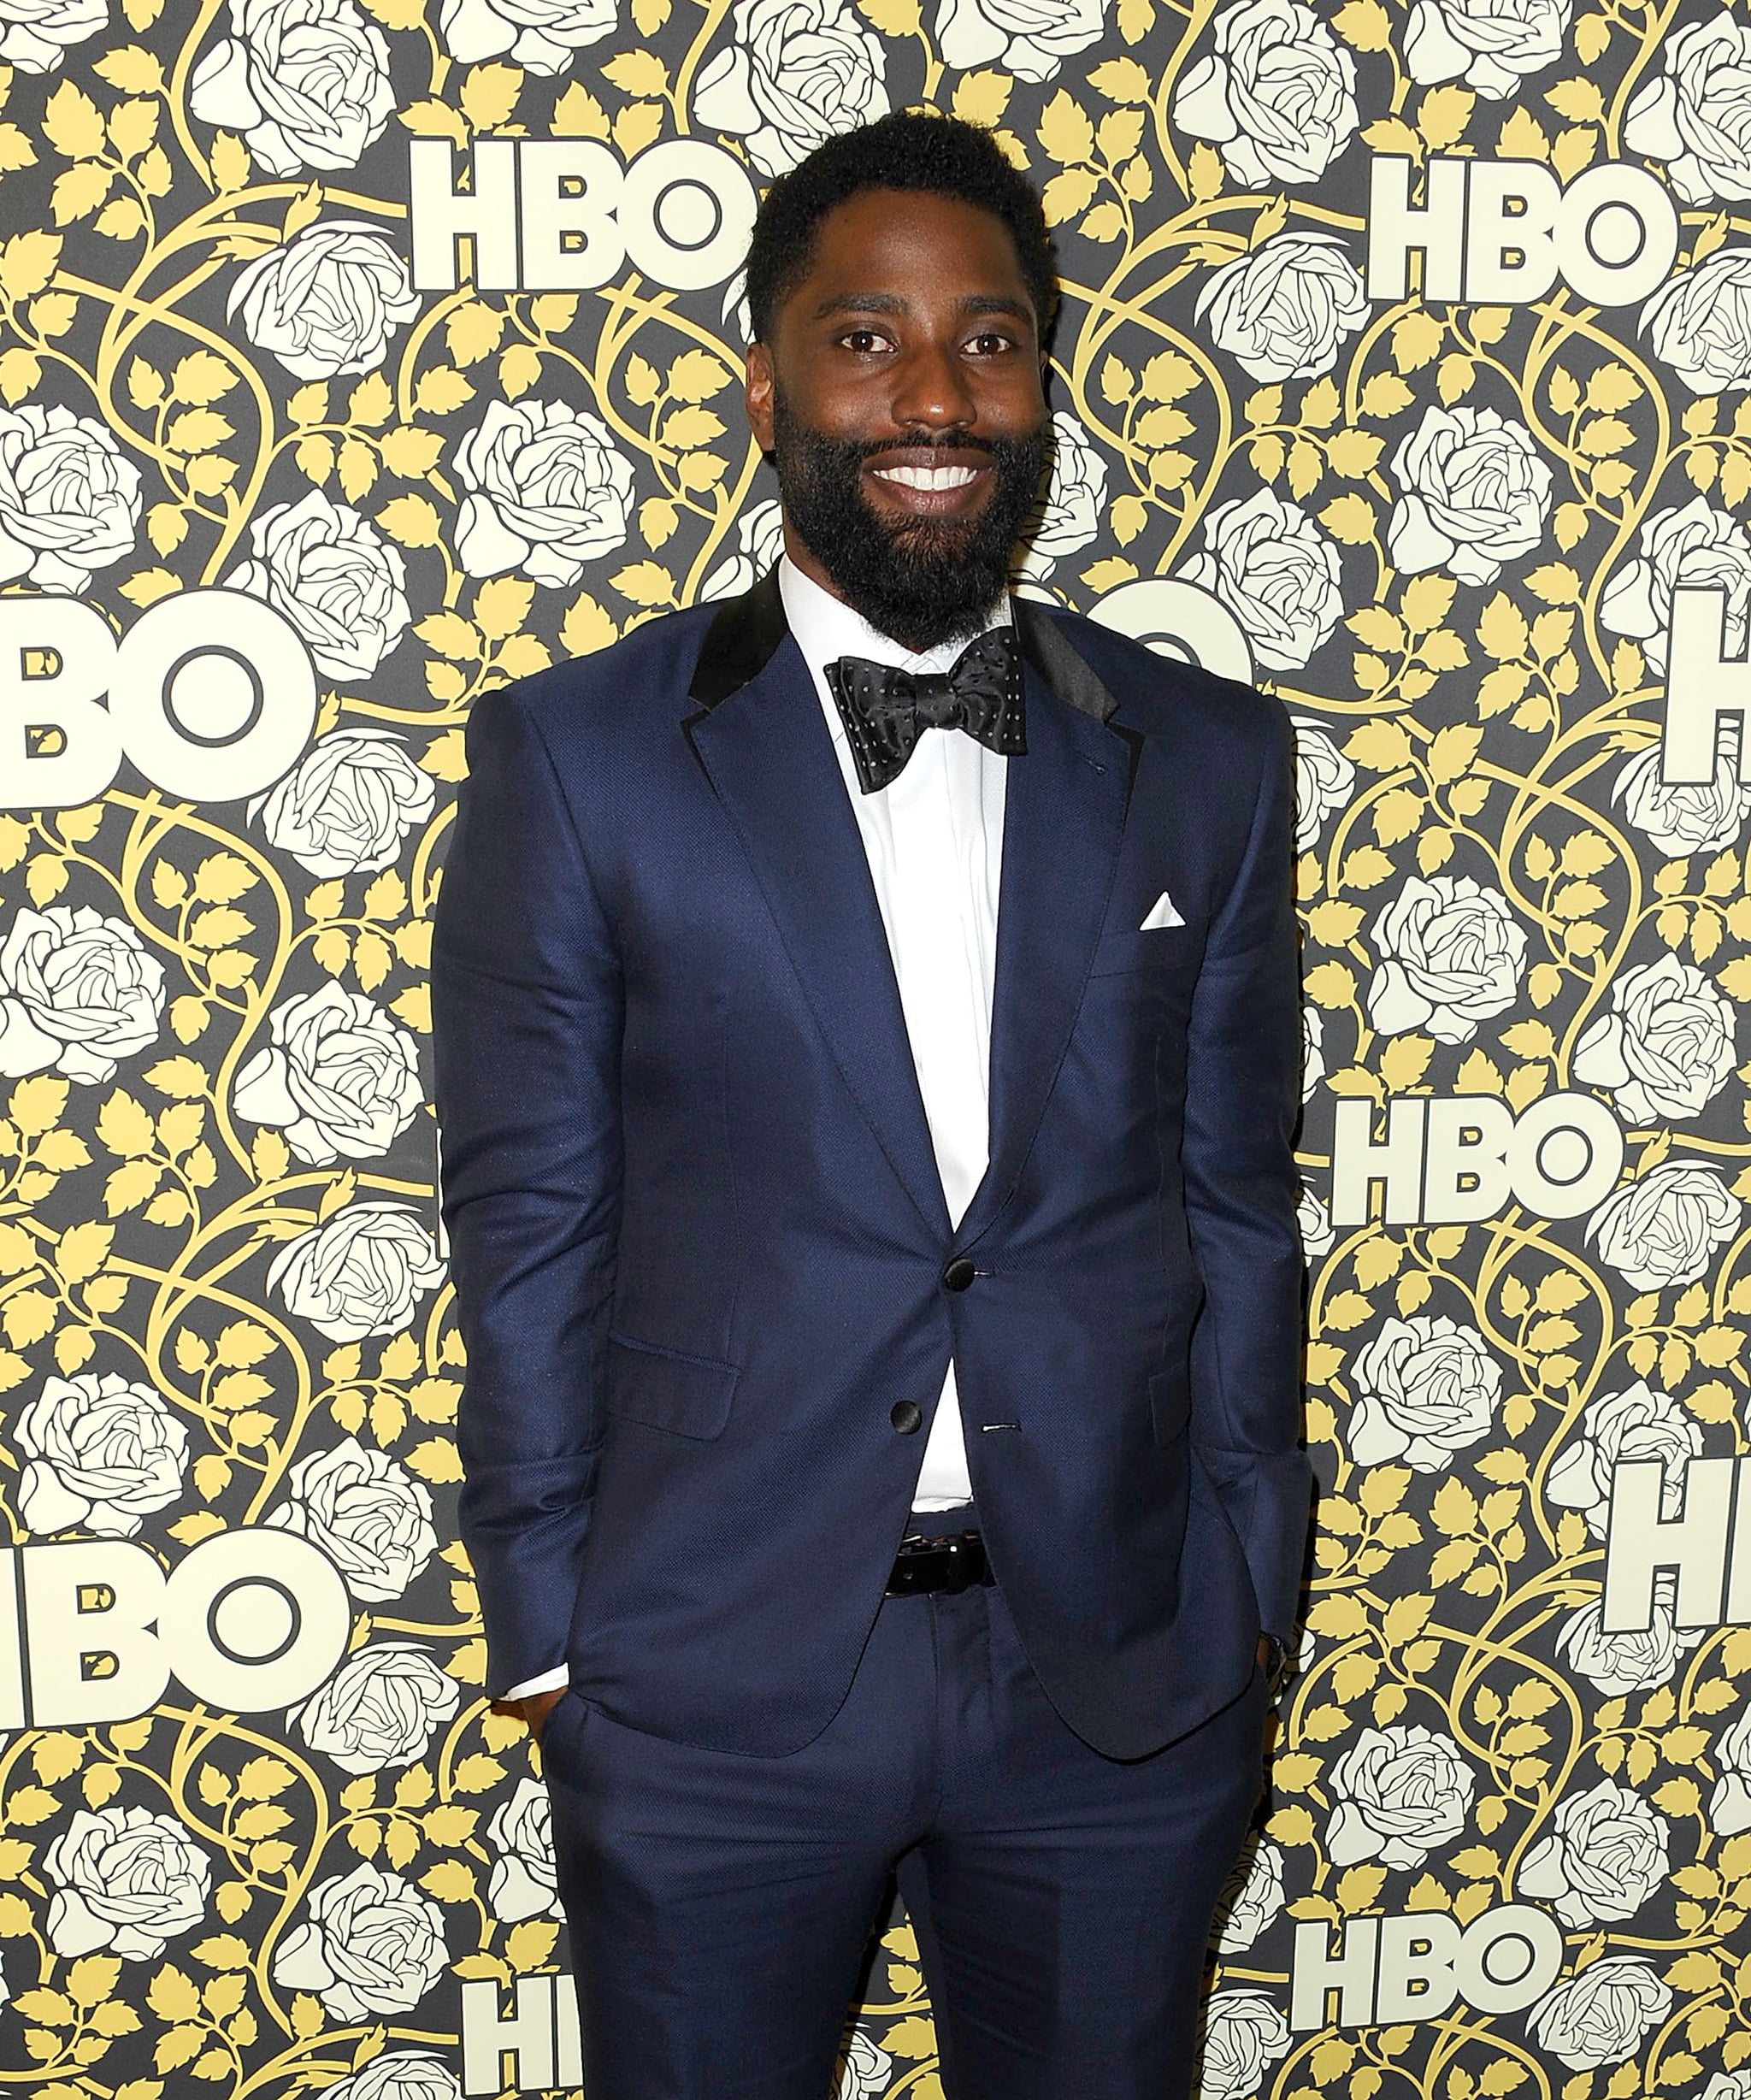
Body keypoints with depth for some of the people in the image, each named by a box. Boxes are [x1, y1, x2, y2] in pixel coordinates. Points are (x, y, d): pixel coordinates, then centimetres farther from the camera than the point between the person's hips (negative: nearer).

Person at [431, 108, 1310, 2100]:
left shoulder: (1207, 760, 1)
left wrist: (1247, 1602, 5)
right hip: (711, 1685, -1)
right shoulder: (577, 757, -6)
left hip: (1123, 1679, 2)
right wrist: (548, 1638, -3)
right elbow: (528, 1225, -4)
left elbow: (1237, 1208, 4)